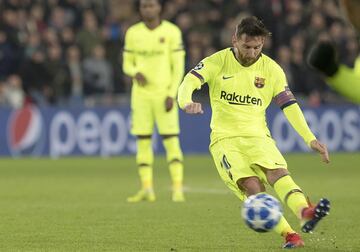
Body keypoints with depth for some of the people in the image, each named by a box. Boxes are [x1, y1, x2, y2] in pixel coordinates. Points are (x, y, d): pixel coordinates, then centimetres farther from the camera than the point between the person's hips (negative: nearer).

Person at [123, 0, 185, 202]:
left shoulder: (172, 32, -2)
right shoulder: (133, 33, 7)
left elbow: (179, 66, -2)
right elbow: (127, 64, 13)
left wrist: (172, 94, -11)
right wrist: (135, 72, -11)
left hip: (164, 94, -3)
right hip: (141, 94, 3)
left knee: (171, 141, -8)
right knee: (143, 142, 0)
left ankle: (178, 189, -8)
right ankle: (147, 189, 2)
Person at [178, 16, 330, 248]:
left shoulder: (272, 69, 5)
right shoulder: (218, 62, -2)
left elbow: (289, 105, 7)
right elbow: (189, 83, -13)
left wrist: (311, 139, -2)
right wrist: (186, 103, -37)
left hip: (258, 136, 2)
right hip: (225, 138, -2)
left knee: (278, 171, -29)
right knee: (251, 185, -26)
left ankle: (305, 212, -55)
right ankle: (288, 234, -31)